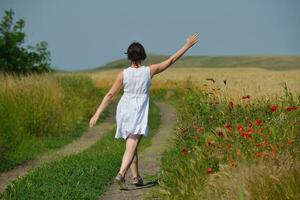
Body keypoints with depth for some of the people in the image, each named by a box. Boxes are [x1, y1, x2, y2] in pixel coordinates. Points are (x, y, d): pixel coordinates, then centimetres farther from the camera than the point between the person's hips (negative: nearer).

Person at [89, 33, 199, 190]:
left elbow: (110, 94, -4)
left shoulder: (123, 74, -5)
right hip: (138, 112, -3)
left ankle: (136, 177, 27)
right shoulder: (149, 71, -7)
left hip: (124, 110, 3)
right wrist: (187, 45, 10)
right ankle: (121, 175, -30)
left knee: (132, 145, 20)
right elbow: (171, 60, 1)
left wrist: (97, 113, 0)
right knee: (131, 148, -9)